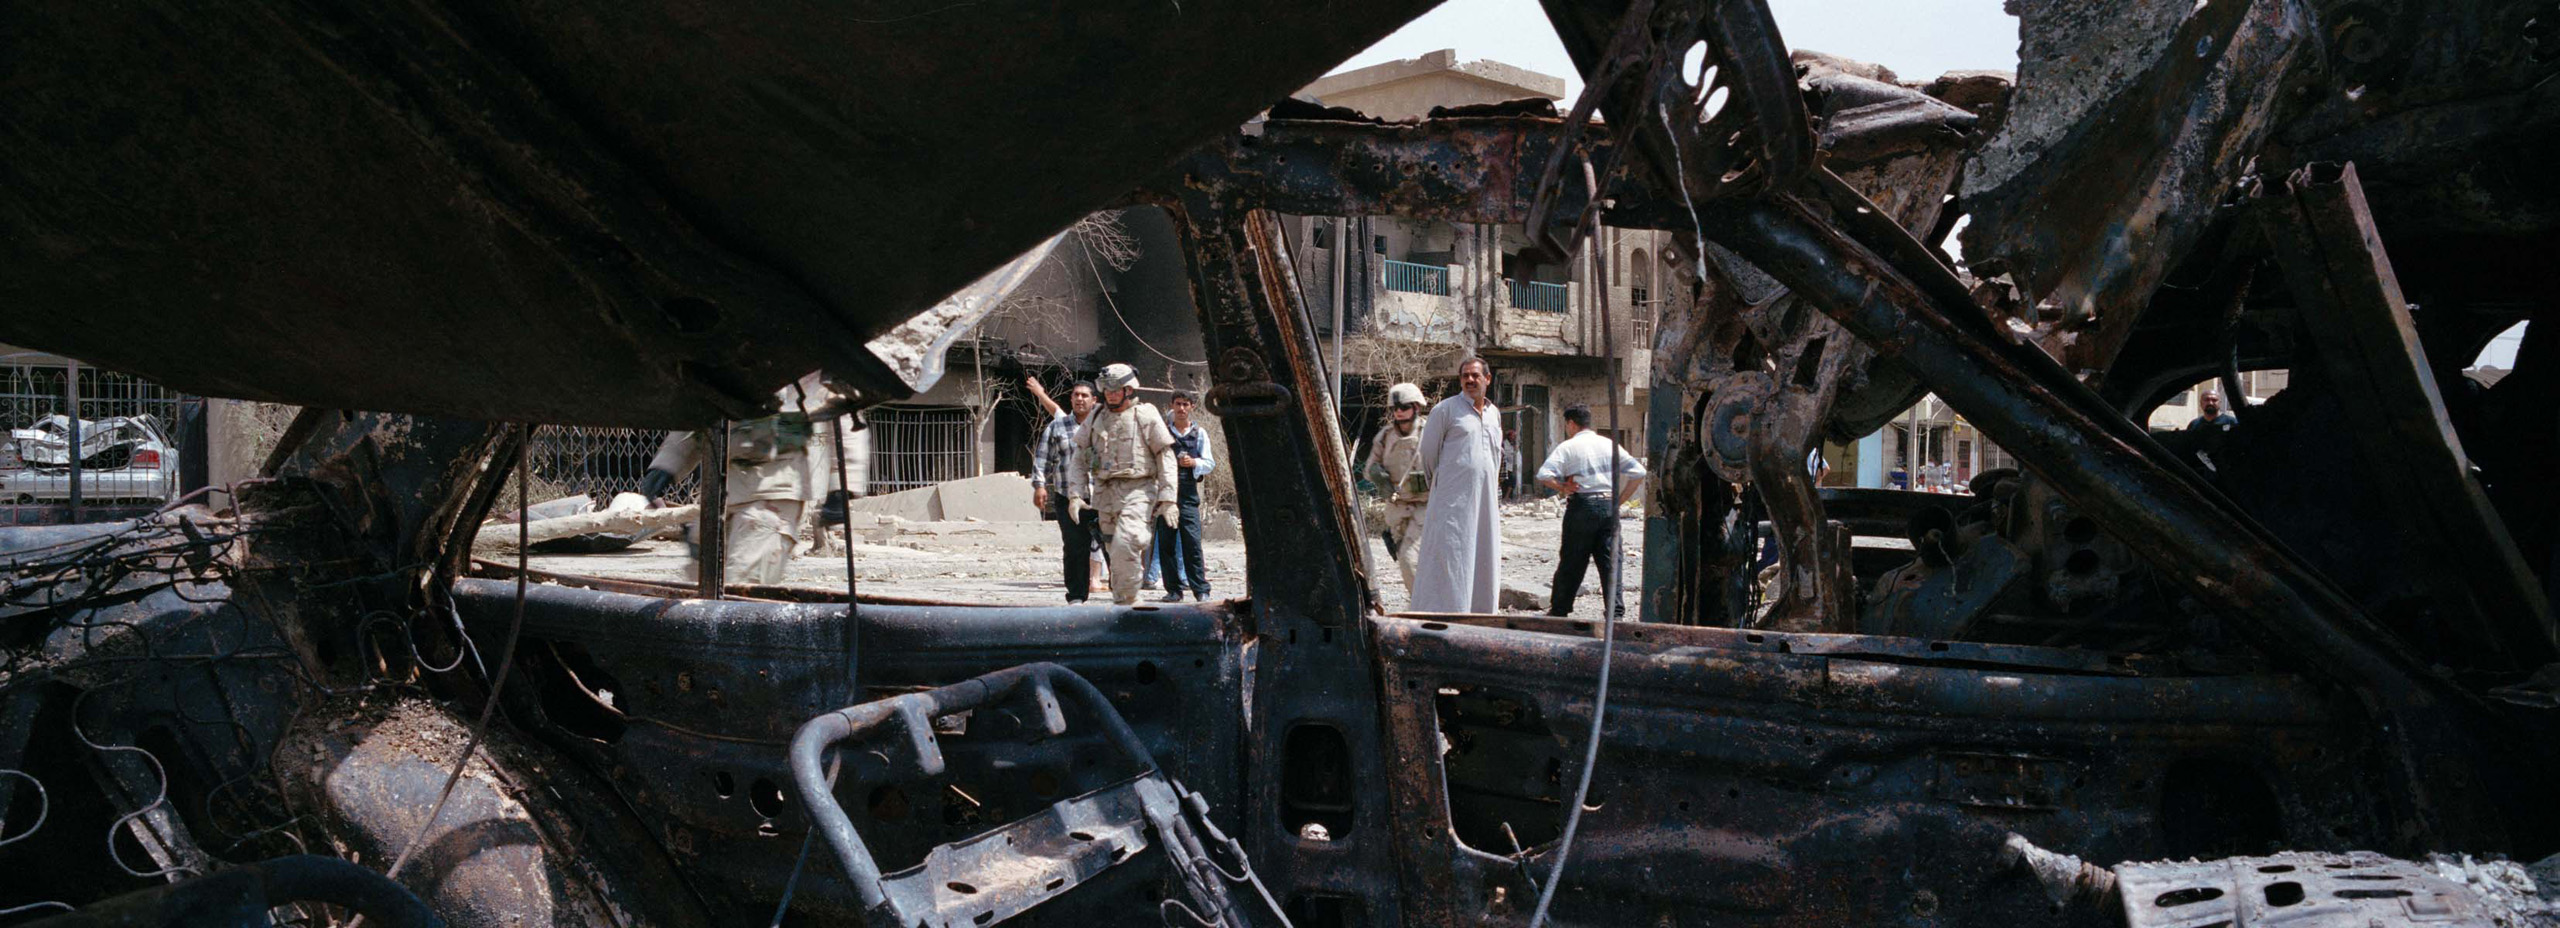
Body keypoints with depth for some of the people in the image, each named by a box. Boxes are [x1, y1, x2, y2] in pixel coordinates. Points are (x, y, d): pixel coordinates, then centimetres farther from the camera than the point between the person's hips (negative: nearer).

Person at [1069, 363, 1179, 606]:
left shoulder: (1146, 416, -1)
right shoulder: (1096, 417, 11)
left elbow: (1166, 458, -2)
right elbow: (1080, 456, 15)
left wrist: (1168, 498, -8)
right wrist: (1077, 494, 5)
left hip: (1137, 489, -5)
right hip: (1105, 492, 5)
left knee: (1124, 545, -20)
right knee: (1114, 550, 9)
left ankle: (1126, 601, -12)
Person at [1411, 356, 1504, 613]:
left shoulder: (1495, 414, 16)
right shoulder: (1446, 409, -2)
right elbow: (1428, 452, 3)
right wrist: (1440, 484, 13)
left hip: (1485, 502, 6)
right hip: (1452, 501, -6)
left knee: (1483, 564, 6)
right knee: (1449, 561, -9)